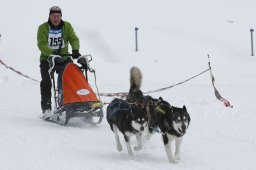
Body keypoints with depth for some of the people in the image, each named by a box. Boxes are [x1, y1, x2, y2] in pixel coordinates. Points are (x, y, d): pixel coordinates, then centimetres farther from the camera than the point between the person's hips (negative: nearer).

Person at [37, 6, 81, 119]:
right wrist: (52, 53, -36)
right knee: (46, 82, -16)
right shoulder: (43, 28, -6)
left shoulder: (67, 26, 2)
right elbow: (41, 44, -18)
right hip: (47, 59, -2)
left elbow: (74, 39, -8)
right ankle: (46, 108, -14)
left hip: (64, 58, 2)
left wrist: (75, 50, -30)